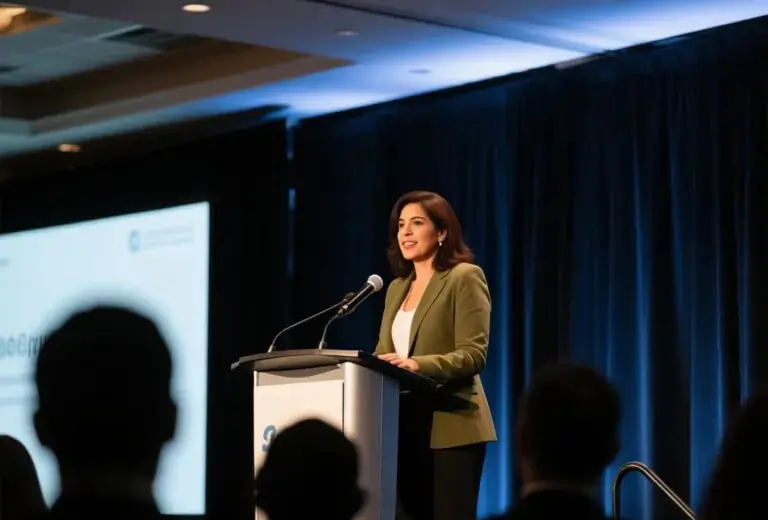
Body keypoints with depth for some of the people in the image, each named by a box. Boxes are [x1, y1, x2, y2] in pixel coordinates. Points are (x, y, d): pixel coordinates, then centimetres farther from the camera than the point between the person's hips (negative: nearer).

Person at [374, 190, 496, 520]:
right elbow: (383, 354, 18)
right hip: (403, 428, 7)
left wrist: (418, 365, -30)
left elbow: (474, 354, -14)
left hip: (449, 427, -7)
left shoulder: (465, 277, -4)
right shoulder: (397, 287, 18)